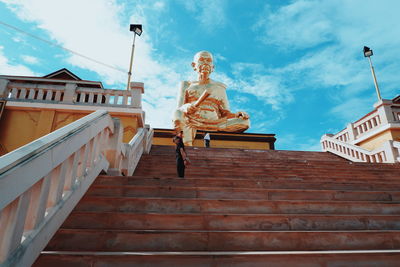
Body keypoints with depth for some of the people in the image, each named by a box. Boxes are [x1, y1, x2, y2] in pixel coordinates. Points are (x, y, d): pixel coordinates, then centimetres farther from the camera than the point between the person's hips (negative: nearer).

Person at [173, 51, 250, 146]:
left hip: (214, 124, 2)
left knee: (245, 121, -23)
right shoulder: (186, 85, 20)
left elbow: (225, 113, 15)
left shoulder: (219, 88, 23)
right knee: (179, 113, -32)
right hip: (192, 122, -1)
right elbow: (179, 109, 7)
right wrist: (186, 107, -19)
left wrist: (236, 115, -9)